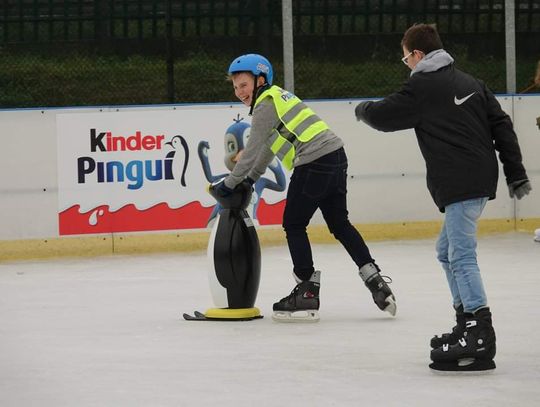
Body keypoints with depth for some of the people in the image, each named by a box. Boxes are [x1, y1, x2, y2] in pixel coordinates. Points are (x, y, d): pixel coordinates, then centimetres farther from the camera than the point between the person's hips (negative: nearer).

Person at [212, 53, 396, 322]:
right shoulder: (277, 97, 24)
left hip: (314, 163, -9)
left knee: (293, 224, 1)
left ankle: (307, 292, 1)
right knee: (339, 224, 15)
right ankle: (375, 282, 12)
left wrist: (228, 184, 2)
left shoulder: (265, 104, -5)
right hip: (335, 156, 9)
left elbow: (252, 150, -6)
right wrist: (250, 178, 33)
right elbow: (268, 146, 31)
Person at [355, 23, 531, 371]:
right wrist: (516, 173, 13)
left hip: (461, 185, -9)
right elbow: (501, 125, 13)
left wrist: (363, 109, 25)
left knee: (461, 255, -13)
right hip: (481, 178, 9)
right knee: (448, 250, 19)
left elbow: (383, 116, 2)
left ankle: (480, 336, -22)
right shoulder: (469, 82, 16)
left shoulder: (422, 88, -6)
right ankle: (467, 323, 21)